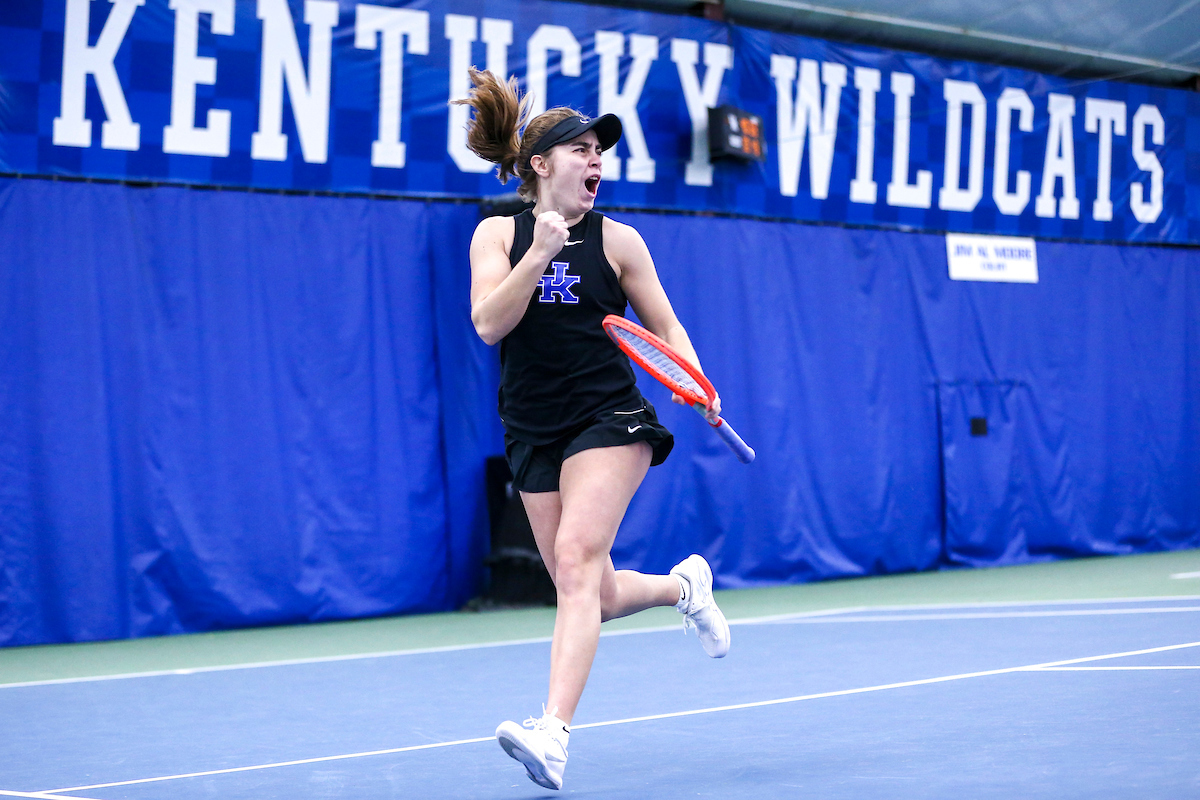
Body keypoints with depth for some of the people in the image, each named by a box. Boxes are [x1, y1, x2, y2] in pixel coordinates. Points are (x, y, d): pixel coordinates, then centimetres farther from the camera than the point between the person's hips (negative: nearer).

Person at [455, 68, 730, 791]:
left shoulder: (616, 240, 3)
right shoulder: (498, 234, 5)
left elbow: (666, 326, 10)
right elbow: (489, 323, -8)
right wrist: (537, 257, -20)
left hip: (610, 419, -3)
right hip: (535, 431, 3)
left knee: (576, 557, -22)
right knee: (593, 595, 7)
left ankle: (553, 733, -32)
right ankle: (683, 586, 41)